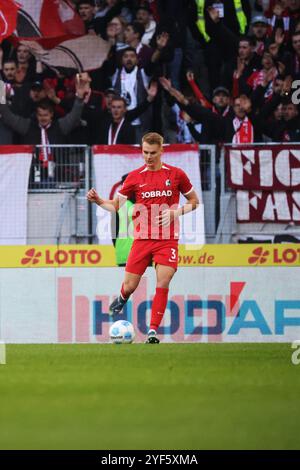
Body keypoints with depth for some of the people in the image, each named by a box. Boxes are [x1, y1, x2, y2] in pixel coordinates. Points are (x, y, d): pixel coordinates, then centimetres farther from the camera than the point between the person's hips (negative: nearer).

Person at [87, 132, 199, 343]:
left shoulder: (176, 174, 2)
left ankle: (153, 331, -7)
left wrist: (176, 212, -6)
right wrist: (98, 200, -14)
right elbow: (115, 205, 5)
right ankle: (122, 299, 40)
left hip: (167, 240, -1)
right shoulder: (134, 177, 3)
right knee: (129, 286, 2)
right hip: (142, 239, 1)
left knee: (163, 283, -14)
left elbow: (194, 201, 11)